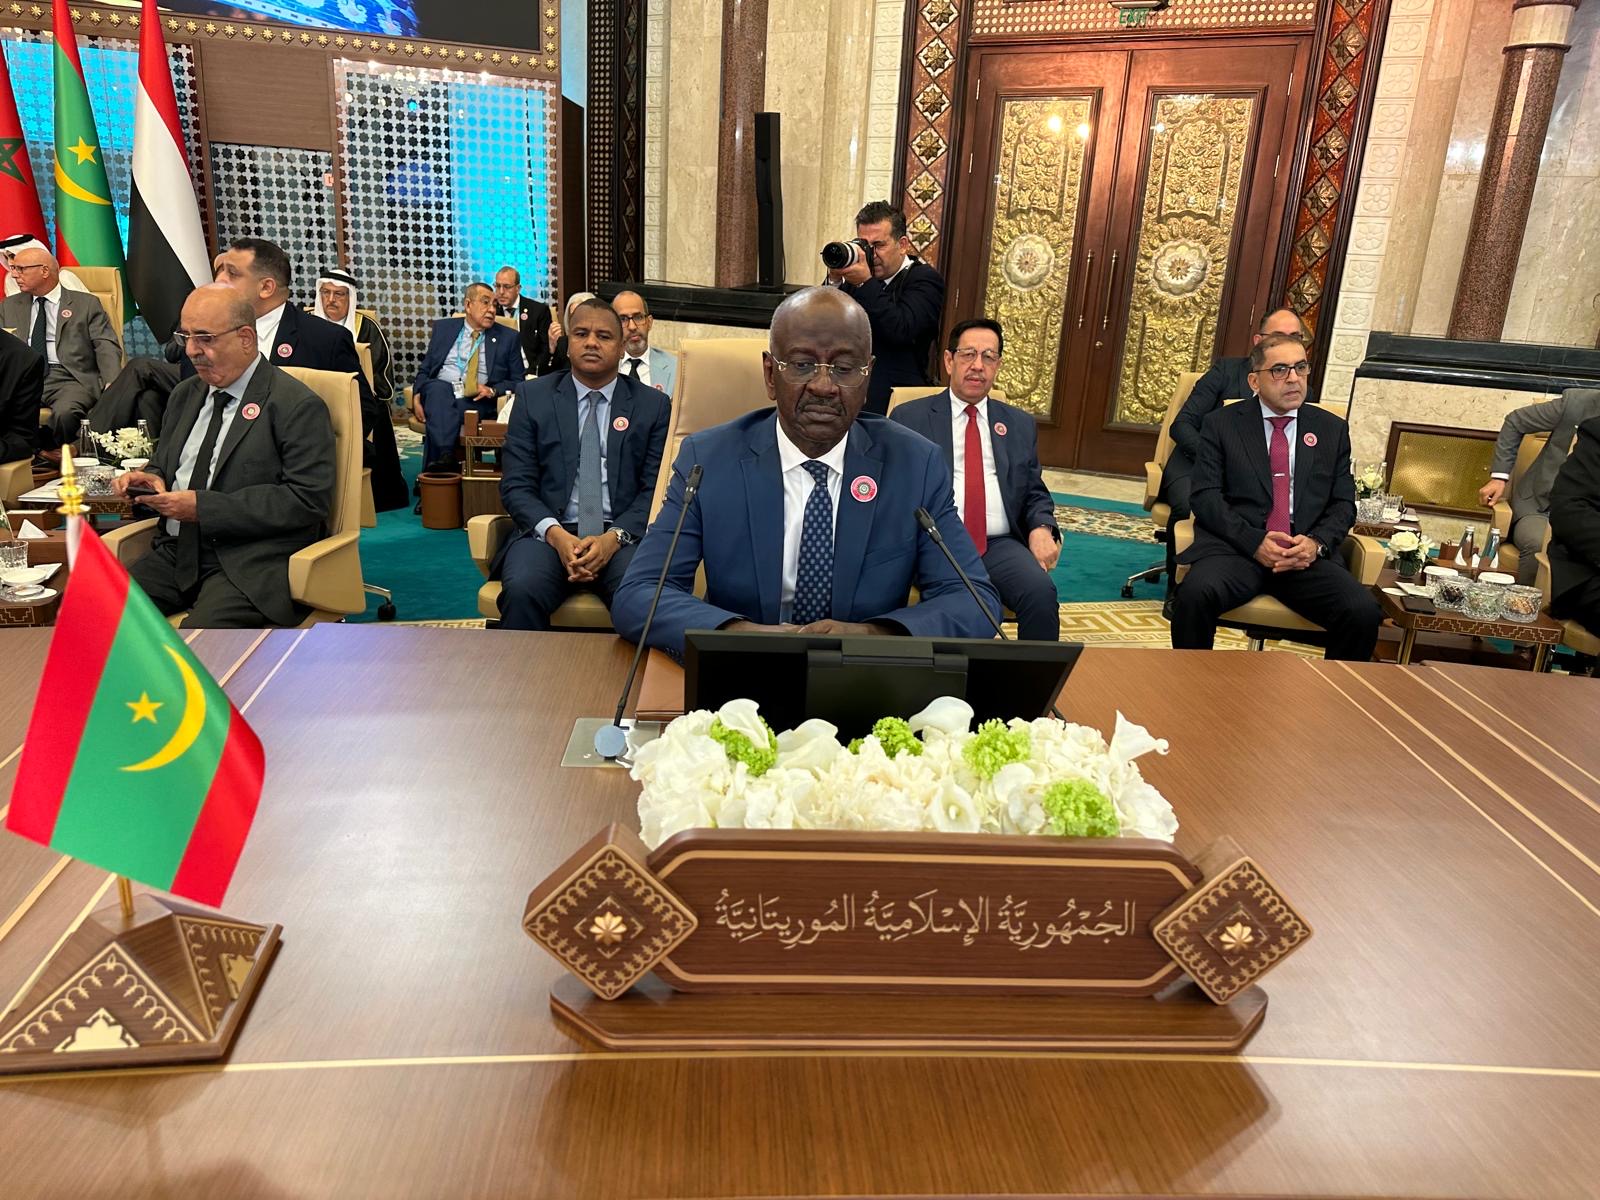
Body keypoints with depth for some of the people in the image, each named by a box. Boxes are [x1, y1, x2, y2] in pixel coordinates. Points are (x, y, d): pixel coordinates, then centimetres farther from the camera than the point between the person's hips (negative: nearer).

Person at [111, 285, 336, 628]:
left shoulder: (297, 405, -6)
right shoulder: (186, 394, 19)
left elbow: (308, 500, -15)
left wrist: (203, 506, -17)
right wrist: (152, 478, 5)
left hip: (249, 564, -7)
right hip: (175, 552, 7)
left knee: (200, 632, -32)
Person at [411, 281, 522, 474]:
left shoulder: (507, 337, 15)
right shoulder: (443, 328, 20)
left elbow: (517, 381, 12)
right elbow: (424, 369, 19)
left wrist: (493, 390, -9)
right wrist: (417, 395, -3)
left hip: (478, 401, -1)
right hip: (439, 393, 1)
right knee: (439, 387, -36)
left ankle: (435, 464, -40)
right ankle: (445, 457, -50)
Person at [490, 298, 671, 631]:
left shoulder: (653, 405, 10)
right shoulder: (532, 397, 11)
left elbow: (655, 489, 4)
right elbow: (516, 485, 5)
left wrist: (614, 537, -14)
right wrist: (556, 534, -14)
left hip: (623, 535, 0)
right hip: (548, 532, 0)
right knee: (522, 591, -33)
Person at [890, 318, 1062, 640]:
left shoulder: (1020, 425, 20)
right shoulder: (908, 418, 11)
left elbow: (1035, 494, 20)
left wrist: (1042, 528, -3)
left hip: (1000, 544, 3)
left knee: (1041, 592, -27)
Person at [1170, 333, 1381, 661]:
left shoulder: (1332, 430, 18)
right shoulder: (1221, 424, 9)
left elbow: (1343, 503, 14)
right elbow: (1206, 496, 0)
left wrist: (1317, 543, -8)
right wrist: (1254, 542, -14)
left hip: (1308, 555, 3)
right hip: (1237, 547, -2)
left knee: (1364, 612, -24)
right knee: (1196, 594, -33)